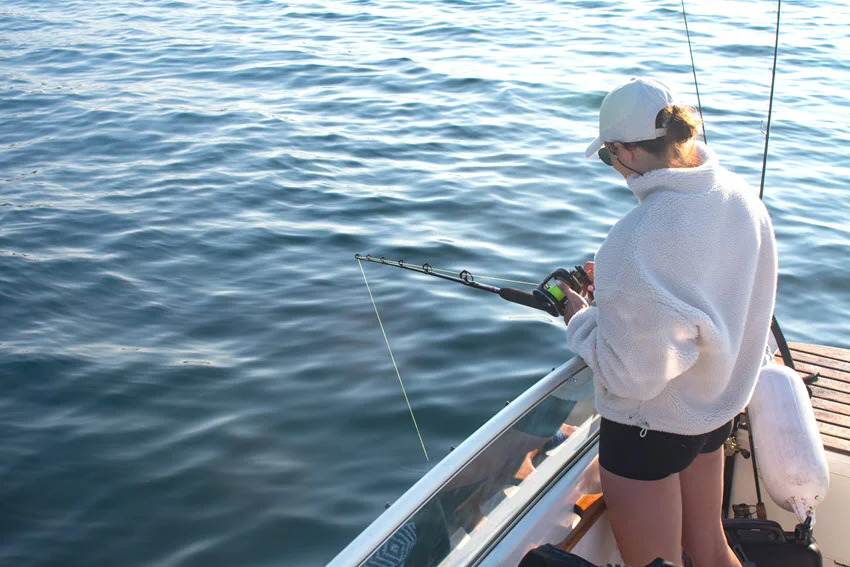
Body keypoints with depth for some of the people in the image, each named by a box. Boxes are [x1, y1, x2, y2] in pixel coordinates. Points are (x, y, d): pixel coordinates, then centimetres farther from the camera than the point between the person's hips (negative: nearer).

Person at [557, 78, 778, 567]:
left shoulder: (641, 239, -33)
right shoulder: (743, 198, -7)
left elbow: (629, 375, -26)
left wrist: (580, 317, -9)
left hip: (649, 425, -7)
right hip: (717, 406, 7)